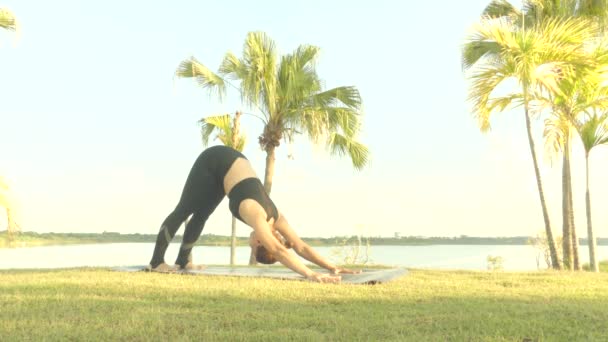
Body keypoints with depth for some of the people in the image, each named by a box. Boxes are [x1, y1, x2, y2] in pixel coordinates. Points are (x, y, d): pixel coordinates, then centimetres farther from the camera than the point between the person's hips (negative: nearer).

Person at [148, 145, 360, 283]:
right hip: (215, 162, -6)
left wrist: (332, 267, -24)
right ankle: (156, 261, 11)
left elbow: (302, 247, -15)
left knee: (201, 215, 15)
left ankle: (183, 260, 26)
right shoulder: (256, 214, -34)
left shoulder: (274, 216, -18)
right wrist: (310, 275, -54)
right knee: (183, 211, 2)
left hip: (230, 164, 6)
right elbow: (278, 251, -46)